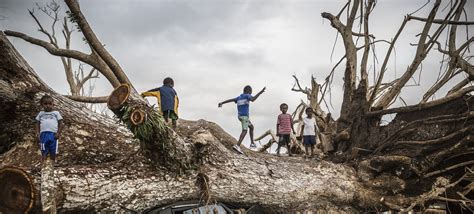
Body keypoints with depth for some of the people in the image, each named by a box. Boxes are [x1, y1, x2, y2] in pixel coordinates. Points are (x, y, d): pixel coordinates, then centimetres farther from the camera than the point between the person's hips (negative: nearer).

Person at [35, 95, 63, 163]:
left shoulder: (56, 113, 11)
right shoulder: (41, 114, 18)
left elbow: (60, 124, 7)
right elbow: (37, 124, 16)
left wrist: (58, 133, -4)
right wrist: (37, 132, 1)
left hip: (53, 134, -1)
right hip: (43, 134, 1)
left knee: (53, 152, 4)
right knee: (44, 152, -2)